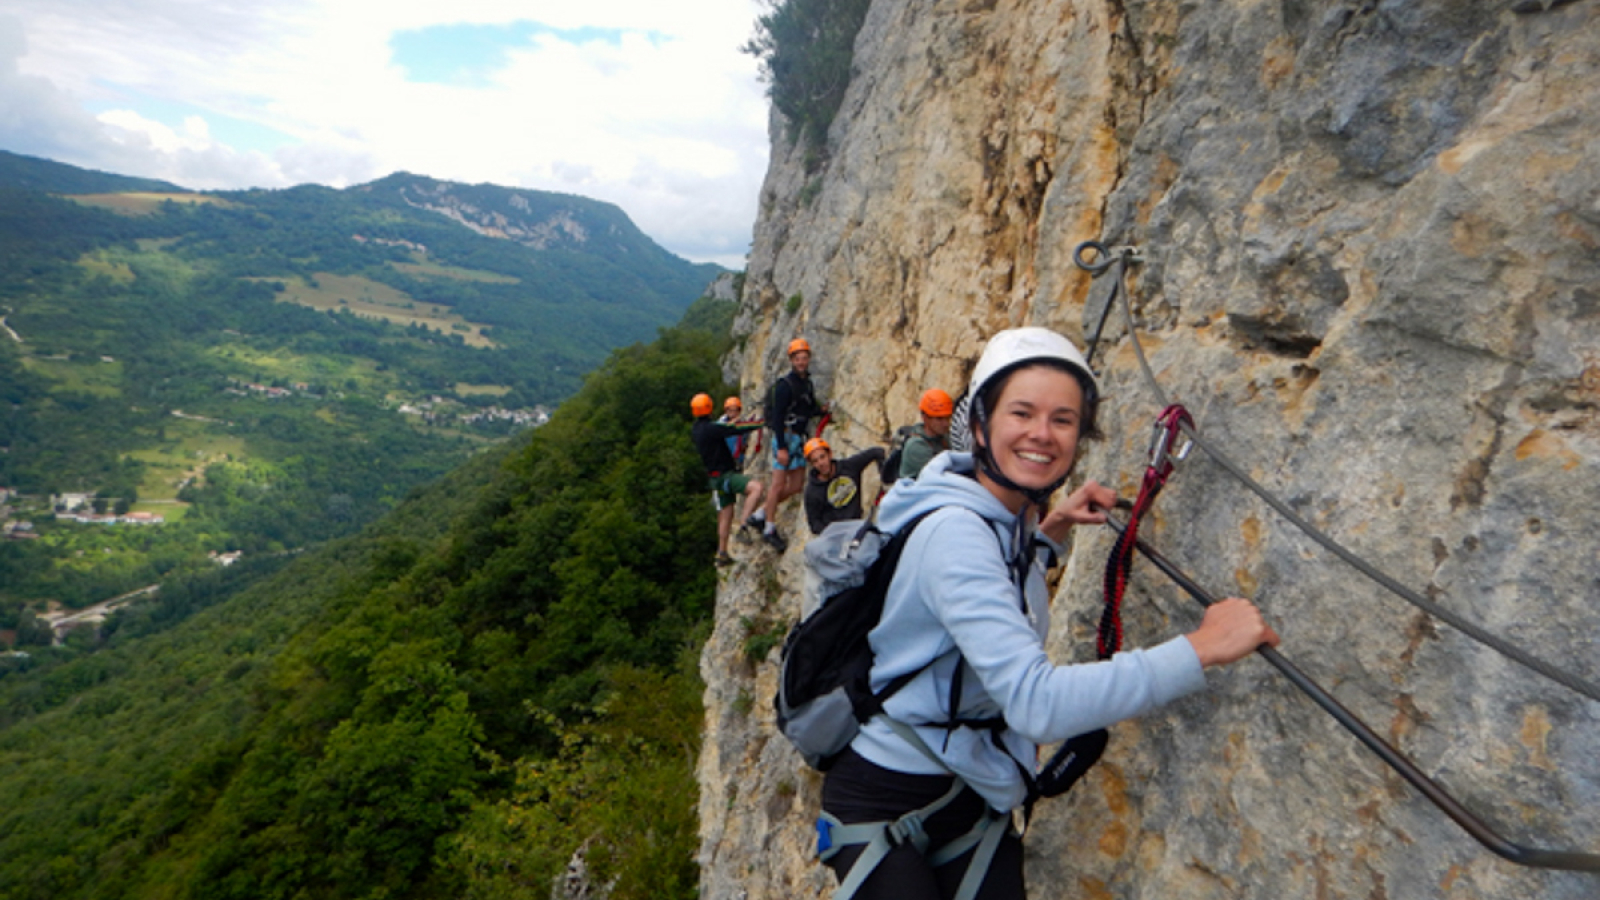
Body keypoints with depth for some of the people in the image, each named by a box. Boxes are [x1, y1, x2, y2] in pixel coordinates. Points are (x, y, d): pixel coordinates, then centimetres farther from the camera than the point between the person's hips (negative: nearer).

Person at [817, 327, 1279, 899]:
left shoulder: (1010, 522, 0)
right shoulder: (954, 531, -26)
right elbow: (1035, 703, -34)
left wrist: (1050, 531, 3)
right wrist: (1201, 649, -30)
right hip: (885, 804, -7)